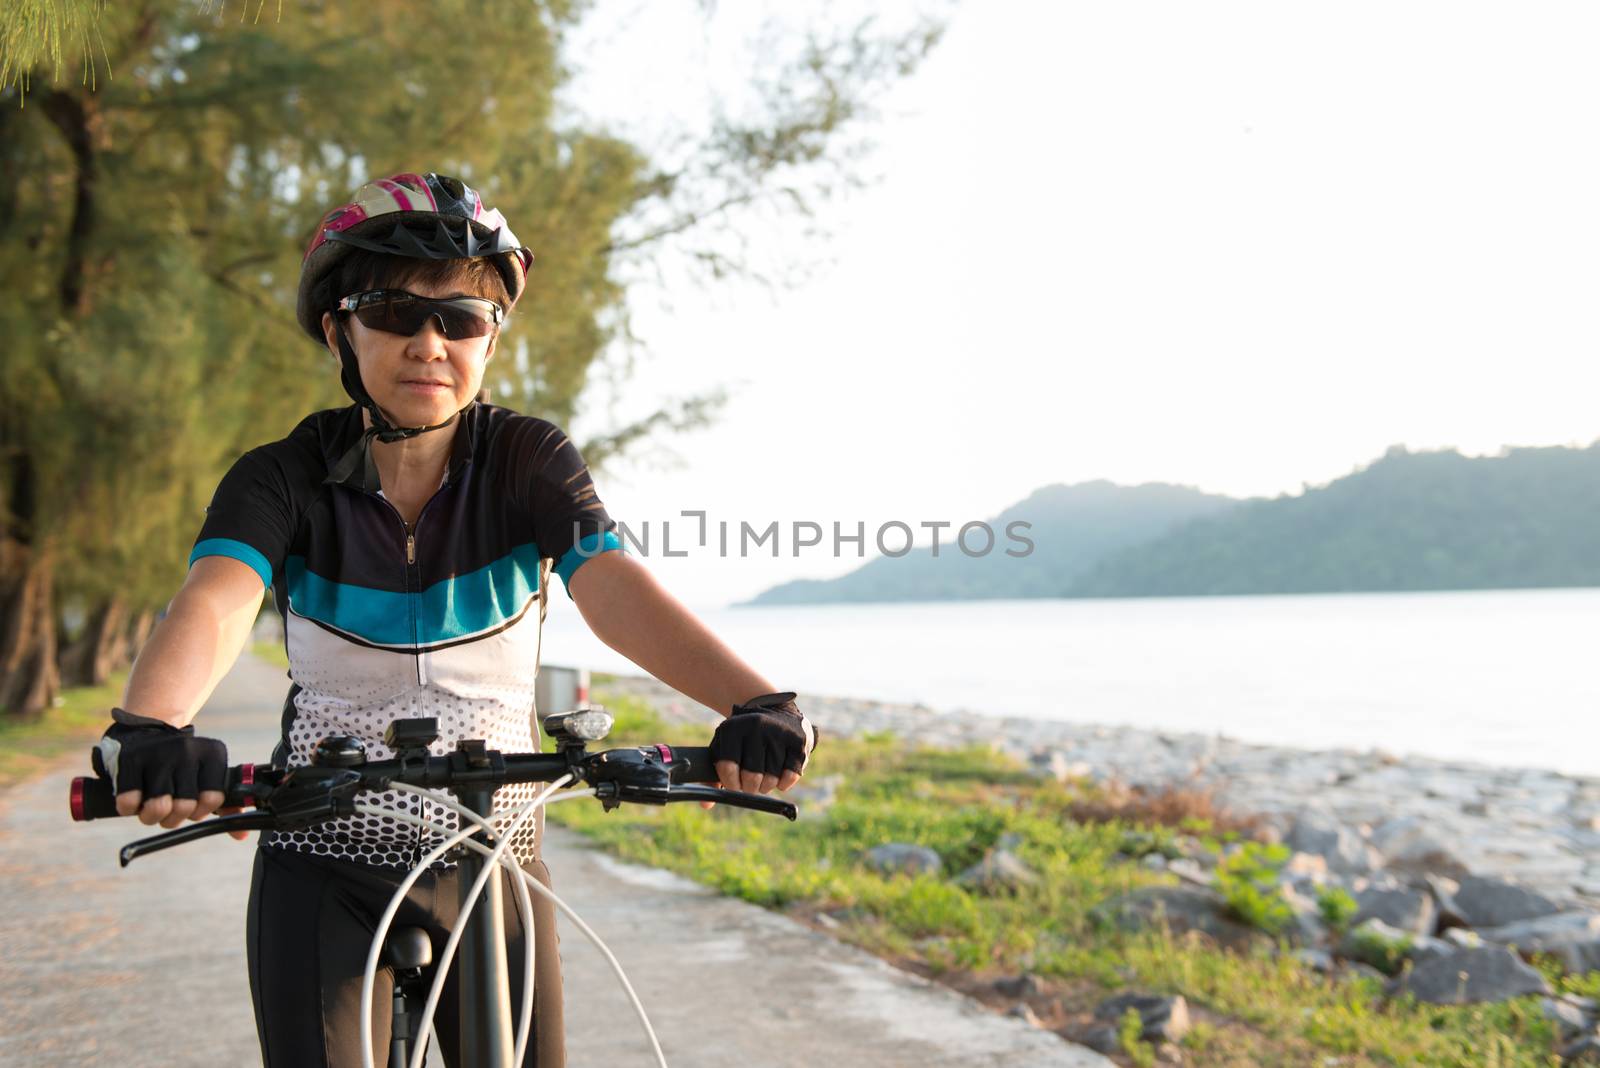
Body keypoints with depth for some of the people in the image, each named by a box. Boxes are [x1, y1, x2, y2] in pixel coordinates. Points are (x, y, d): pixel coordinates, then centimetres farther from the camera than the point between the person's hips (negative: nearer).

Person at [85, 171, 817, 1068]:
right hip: (326, 875, 0)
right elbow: (215, 601, -29)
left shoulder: (529, 460, -10)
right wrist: (149, 726, -51)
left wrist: (757, 702, -44)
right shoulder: (283, 479, -10)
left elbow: (613, 586, -26)